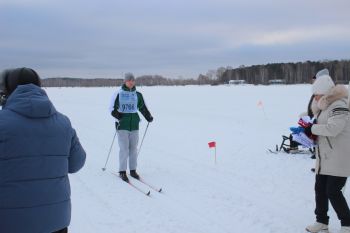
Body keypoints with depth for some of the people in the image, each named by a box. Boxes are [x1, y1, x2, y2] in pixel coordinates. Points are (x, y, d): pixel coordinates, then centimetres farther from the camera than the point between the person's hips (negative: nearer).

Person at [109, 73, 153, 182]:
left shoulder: (138, 95, 9)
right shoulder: (118, 94, -2)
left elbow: (143, 107, 18)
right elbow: (112, 109, -1)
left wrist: (148, 117, 5)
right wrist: (119, 117, -16)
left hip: (134, 124, 4)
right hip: (122, 125, -4)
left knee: (133, 148, 7)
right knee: (124, 148, -5)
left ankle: (133, 170, 18)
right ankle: (122, 171, 5)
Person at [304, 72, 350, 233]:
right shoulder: (324, 106, 11)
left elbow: (332, 128, -28)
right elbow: (320, 124, 22)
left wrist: (312, 129, -16)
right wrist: (311, 130, 0)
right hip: (324, 158, 9)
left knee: (333, 191, -7)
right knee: (320, 189, 13)